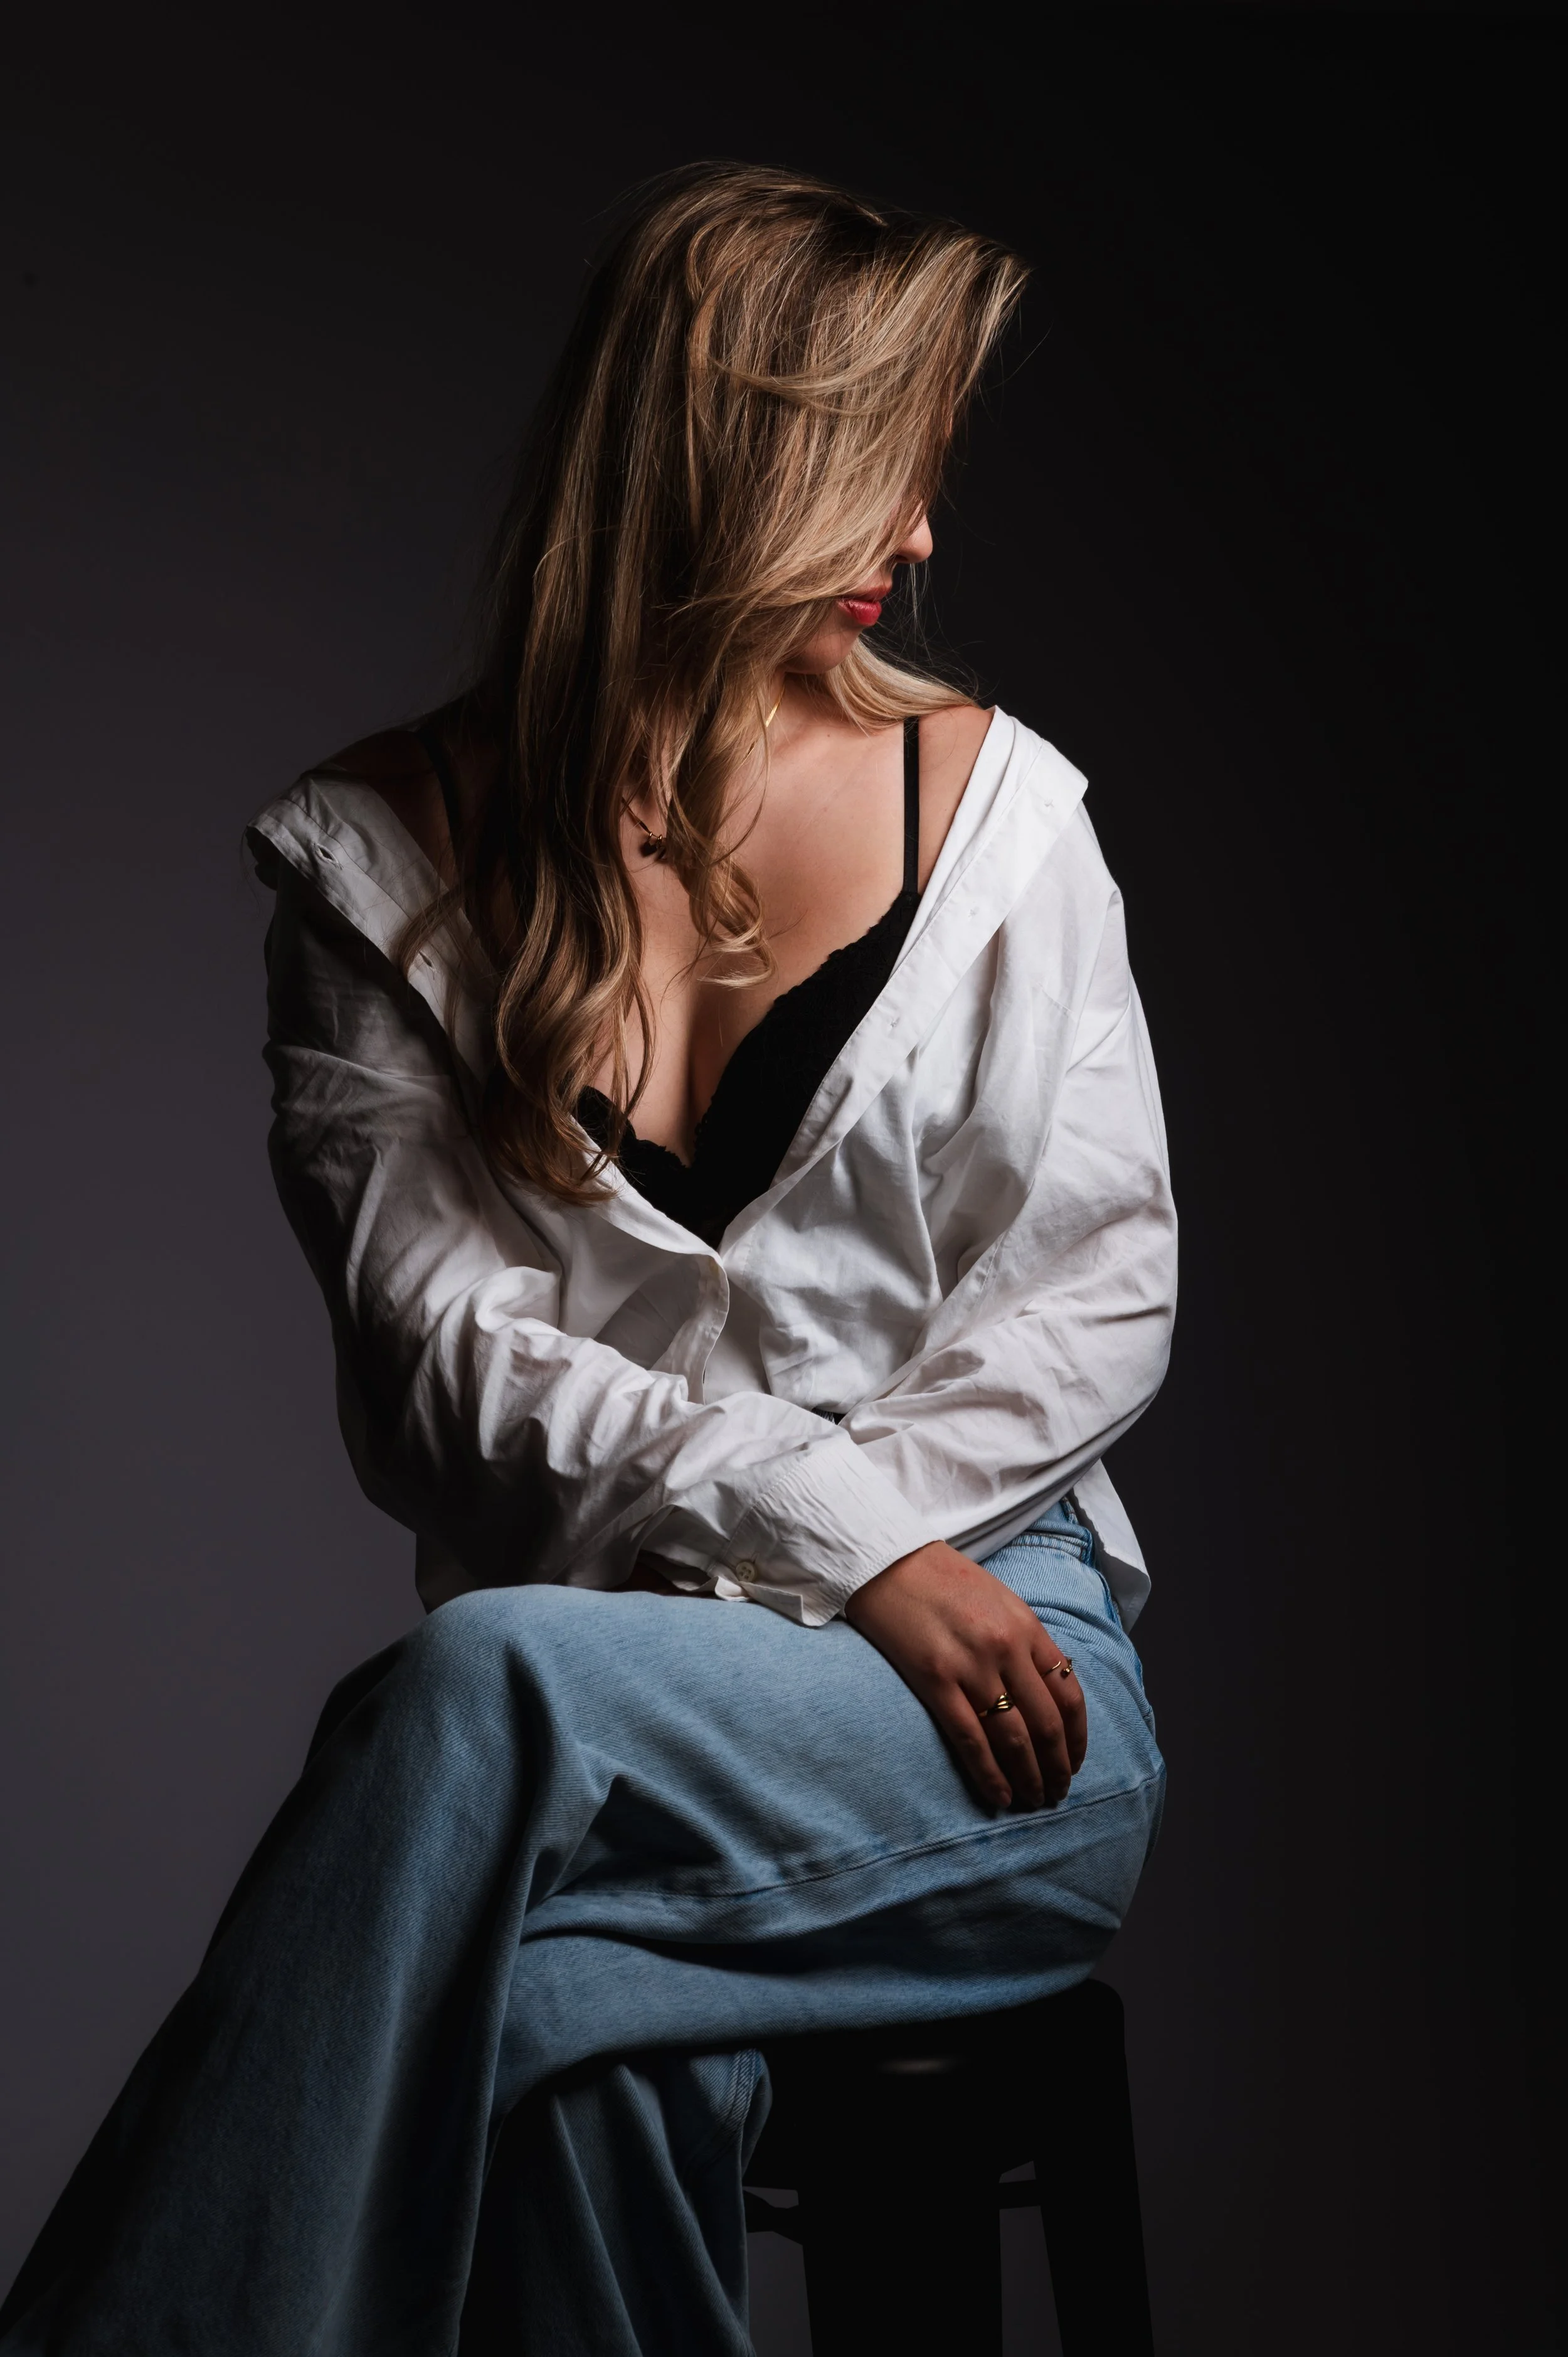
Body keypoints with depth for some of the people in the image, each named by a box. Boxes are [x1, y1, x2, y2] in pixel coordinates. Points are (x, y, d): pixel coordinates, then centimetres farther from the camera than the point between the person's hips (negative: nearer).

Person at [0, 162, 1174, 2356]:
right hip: (611, 1672, 0)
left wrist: (876, 1524, -10)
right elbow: (435, 1331, -3)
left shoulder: (996, 804, 10)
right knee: (582, 2048, -36)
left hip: (993, 1674, 0)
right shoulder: (382, 858, 7)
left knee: (490, 1681, -32)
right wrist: (832, 1543, -16)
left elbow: (1105, 1284, 5)